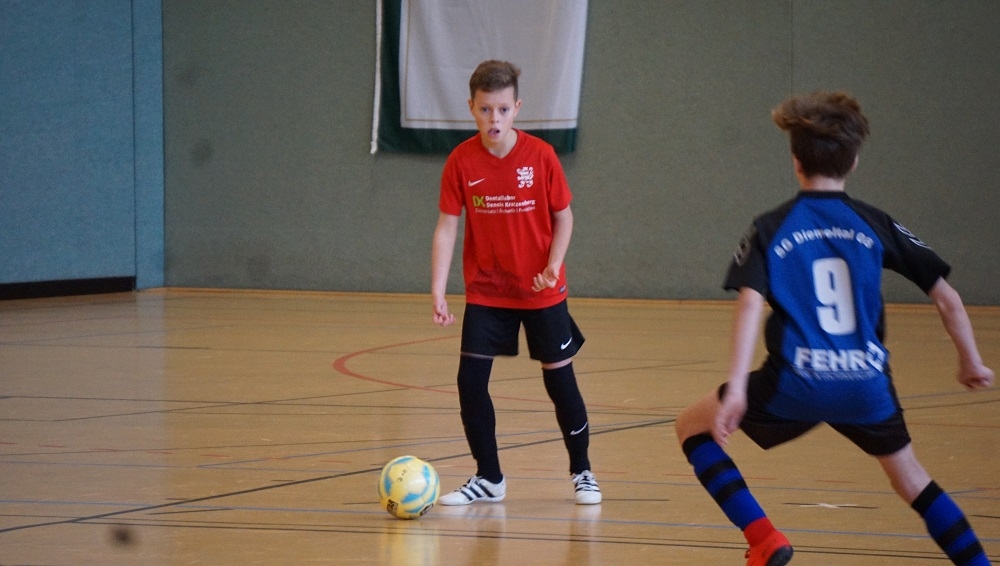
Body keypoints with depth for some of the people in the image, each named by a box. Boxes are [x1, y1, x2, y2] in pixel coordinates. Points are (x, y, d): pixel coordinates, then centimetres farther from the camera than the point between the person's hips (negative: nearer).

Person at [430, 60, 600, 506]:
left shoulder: (540, 156, -11)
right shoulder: (462, 162, -9)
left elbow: (563, 217, -2)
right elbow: (446, 226, -7)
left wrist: (553, 264, -18)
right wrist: (438, 293, -13)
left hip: (542, 291, -1)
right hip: (485, 291, 1)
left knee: (559, 380, 4)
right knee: (470, 381, -6)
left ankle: (581, 472, 23)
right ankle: (488, 478, 10)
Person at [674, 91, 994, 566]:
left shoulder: (770, 229, 2)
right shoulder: (875, 225, 7)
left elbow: (750, 304, -13)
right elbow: (946, 298, 7)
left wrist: (735, 388, -19)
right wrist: (971, 362, 21)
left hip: (796, 385, -3)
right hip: (868, 387, 3)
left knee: (692, 426, 18)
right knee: (911, 477, 27)